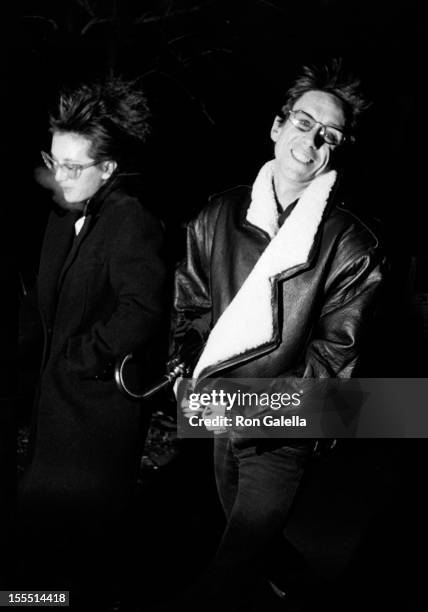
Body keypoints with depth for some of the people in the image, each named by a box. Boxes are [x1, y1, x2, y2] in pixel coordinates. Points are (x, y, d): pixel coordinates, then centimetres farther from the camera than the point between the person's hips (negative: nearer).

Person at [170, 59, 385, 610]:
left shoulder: (352, 248, -13)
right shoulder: (218, 217, 0)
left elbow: (334, 354, -14)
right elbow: (190, 306, 8)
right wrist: (190, 375, -9)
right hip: (220, 418, 5)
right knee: (243, 529, 27)